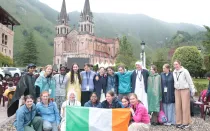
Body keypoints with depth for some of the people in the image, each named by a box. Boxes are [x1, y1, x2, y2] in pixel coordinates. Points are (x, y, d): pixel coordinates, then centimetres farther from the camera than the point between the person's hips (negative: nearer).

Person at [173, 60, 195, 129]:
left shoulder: (184, 71, -8)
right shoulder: (174, 72, 7)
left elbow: (190, 81, -6)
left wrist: (192, 90, -6)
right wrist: (174, 89, 7)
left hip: (185, 90, -5)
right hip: (177, 91, 5)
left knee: (185, 107, -1)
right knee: (178, 107, 6)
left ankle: (186, 123, 8)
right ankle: (179, 122, 15)